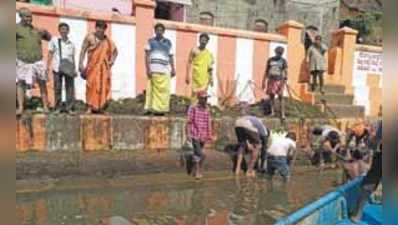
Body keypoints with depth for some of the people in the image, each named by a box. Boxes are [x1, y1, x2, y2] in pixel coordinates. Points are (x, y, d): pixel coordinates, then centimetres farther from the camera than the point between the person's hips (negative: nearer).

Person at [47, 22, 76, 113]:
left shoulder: (71, 44, 15)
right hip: (57, 67, -2)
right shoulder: (54, 40, 7)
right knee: (57, 88, 2)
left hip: (69, 67, 2)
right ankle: (57, 108, 10)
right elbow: (50, 53, 5)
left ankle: (69, 108, 4)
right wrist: (48, 66, -3)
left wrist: (74, 69, 13)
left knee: (70, 87, -2)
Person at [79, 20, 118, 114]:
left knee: (103, 86, -1)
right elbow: (83, 51, -3)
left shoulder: (107, 40, 11)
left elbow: (115, 51, 24)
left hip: (104, 67, 4)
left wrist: (112, 61, 9)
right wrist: (81, 64, -12)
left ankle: (100, 107, 7)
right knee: (92, 86, -10)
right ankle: (90, 107, -8)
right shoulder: (90, 37, 1)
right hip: (92, 66, -3)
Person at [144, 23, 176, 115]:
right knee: (154, 90, -6)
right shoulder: (151, 41, 10)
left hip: (165, 70, 2)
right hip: (154, 70, -2)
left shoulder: (168, 42, 16)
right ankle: (151, 108, -1)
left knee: (164, 90, -3)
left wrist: (173, 69, 8)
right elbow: (147, 56, 4)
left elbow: (171, 57, 16)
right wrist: (148, 69, -7)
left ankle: (161, 109, 3)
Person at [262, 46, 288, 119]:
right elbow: (266, 71, 10)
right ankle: (272, 112, 17)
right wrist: (264, 82, 8)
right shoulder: (270, 60, 5)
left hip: (279, 81, -3)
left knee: (280, 97, -9)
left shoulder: (283, 61, -2)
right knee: (271, 97, 7)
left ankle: (283, 114, -8)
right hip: (271, 80, 3)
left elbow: (285, 72, -6)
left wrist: (284, 81, -18)